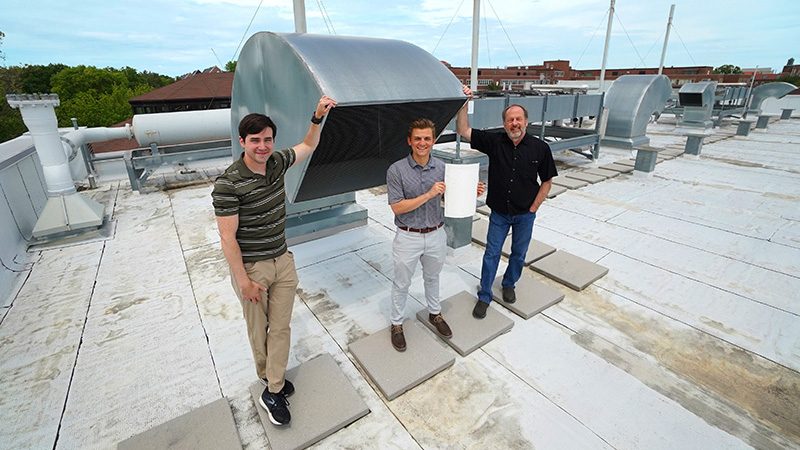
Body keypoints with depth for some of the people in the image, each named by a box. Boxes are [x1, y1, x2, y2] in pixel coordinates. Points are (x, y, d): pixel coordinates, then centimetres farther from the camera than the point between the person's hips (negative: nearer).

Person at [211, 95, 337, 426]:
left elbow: (308, 145, 16)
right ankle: (267, 376, 41)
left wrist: (318, 116, 2)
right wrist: (244, 281, -16)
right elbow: (227, 238, -17)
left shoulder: (276, 163, -2)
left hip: (283, 261, 5)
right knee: (258, 330, 15)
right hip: (251, 268, -5)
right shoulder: (228, 184, -19)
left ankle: (273, 392, 27)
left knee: (281, 327, 10)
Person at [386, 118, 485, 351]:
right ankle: (396, 324, 34)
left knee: (432, 277, 25)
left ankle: (435, 314, 47)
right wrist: (428, 195, -28)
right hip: (408, 237, -3)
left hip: (436, 234, 4)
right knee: (401, 283, 13)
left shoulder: (441, 167, -3)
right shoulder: (396, 170, -15)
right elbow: (397, 207, -19)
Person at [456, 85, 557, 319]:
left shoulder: (540, 148, -10)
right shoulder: (494, 141, -9)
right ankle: (484, 296, 22)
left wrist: (532, 209, -3)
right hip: (499, 212, 0)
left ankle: (509, 284, 44)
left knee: (519, 254, 17)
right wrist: (465, 102, -23)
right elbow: (463, 130, -14)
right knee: (491, 254, 7)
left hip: (525, 215, 1)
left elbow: (547, 181, -1)